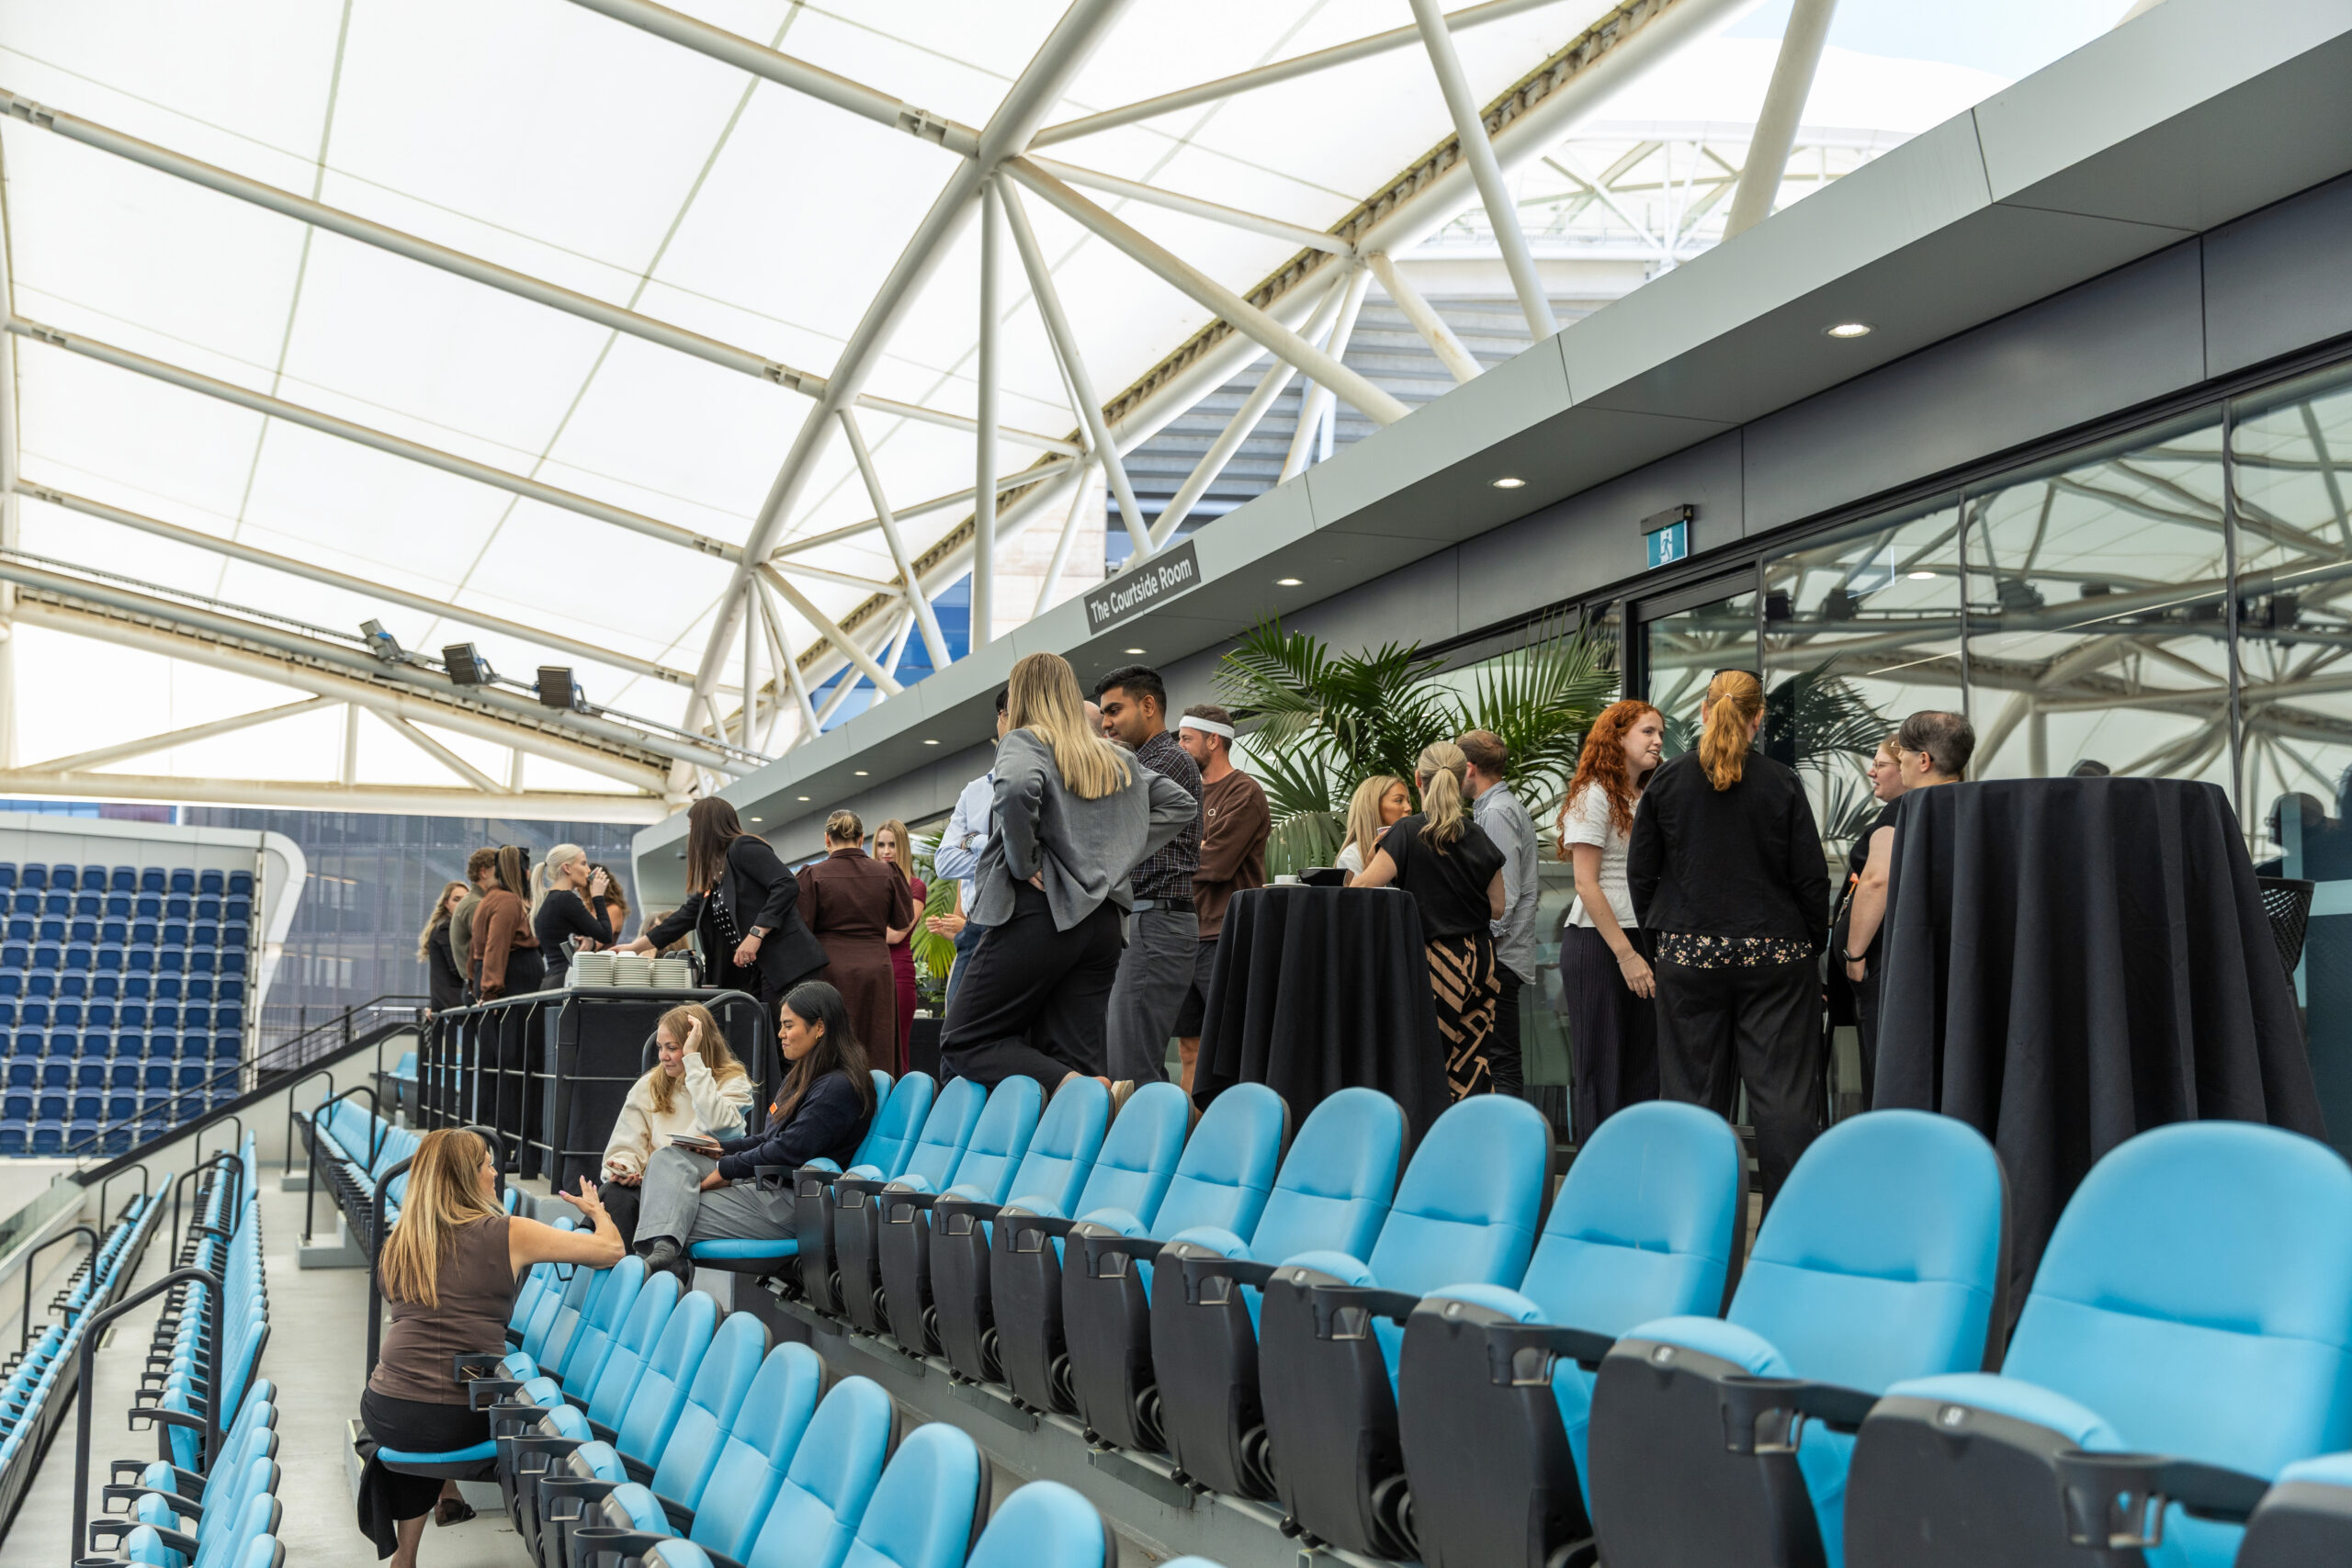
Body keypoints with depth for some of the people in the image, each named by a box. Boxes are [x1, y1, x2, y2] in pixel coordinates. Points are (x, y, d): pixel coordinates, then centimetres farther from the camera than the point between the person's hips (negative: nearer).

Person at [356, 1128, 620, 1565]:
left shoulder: (397, 1243, 10)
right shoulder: (506, 1234, -4)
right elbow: (610, 1250, 1)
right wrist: (597, 1210, 22)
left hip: (383, 1414, 4)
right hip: (457, 1422, -4)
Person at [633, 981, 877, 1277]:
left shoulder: (838, 1088, -14)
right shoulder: (801, 1077, 20)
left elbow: (790, 1151, -20)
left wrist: (726, 1170, -12)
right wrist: (722, 1148, 10)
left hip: (792, 1202, -10)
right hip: (764, 1183, 10)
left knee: (684, 1218, -17)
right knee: (667, 1157, -11)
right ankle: (663, 1248, -36)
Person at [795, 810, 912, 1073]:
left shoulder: (813, 875, -4)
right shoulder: (887, 874, 4)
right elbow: (905, 923, 14)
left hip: (830, 970, -2)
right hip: (876, 968, 2)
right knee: (877, 1052, 6)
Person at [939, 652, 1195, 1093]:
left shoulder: (1024, 742, -3)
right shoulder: (1114, 758, 18)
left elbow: (1018, 787, -26)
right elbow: (1178, 804, 25)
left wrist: (1024, 862, -12)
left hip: (1040, 912, -7)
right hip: (1103, 919, 7)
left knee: (964, 1044, -2)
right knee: (1072, 1055, 5)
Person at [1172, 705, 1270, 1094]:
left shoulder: (1245, 793, -6)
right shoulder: (1194, 793, 19)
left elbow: (1215, 864, -15)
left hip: (1223, 938, -8)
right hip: (1187, 934, 8)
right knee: (1189, 1046, 7)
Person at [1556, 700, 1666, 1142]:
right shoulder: (1594, 796, -6)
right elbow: (1587, 885, -12)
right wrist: (1626, 954, -16)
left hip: (1643, 938, 7)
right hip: (1598, 943, -7)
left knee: (1644, 1067, 5)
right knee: (1603, 1068, -2)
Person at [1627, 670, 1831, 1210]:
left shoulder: (1666, 780, 0)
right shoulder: (1782, 784, -5)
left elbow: (1640, 871, 4)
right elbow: (1812, 875, -3)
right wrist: (1812, 945, 9)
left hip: (1688, 956, 2)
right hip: (1775, 953, -2)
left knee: (1693, 1090, 8)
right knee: (1783, 1094, 1)